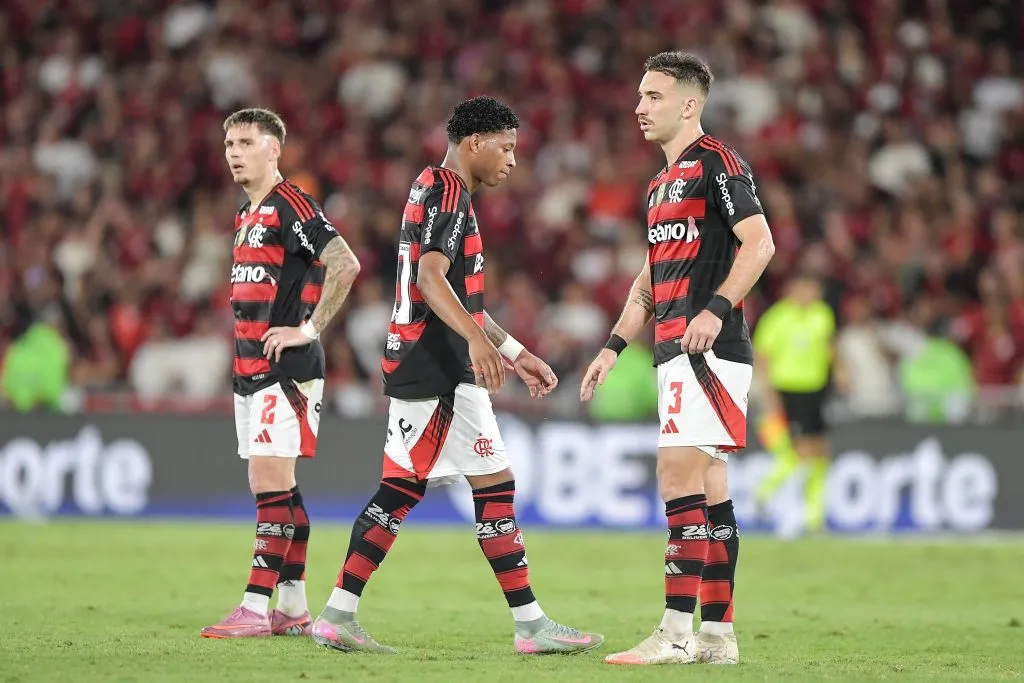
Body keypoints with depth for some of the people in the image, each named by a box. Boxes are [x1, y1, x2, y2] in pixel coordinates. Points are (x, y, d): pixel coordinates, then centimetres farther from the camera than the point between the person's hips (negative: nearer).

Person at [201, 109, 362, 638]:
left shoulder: (290, 206, -11)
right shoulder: (246, 216, 17)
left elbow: (345, 264, -21)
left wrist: (309, 330, -18)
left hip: (285, 369, -10)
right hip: (250, 370, 10)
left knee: (272, 483, -11)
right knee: (275, 487, 10)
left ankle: (257, 606, -13)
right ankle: (294, 609, 13)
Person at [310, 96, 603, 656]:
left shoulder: (431, 190, 22)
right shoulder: (448, 192, -11)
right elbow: (430, 278, -25)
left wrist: (516, 354, 30)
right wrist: (477, 338, -38)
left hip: (417, 371, 10)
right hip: (440, 374, -10)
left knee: (400, 492, 10)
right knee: (496, 487, -6)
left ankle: (338, 616, 7)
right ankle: (530, 625, -4)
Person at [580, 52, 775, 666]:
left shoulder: (717, 163, -7)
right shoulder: (662, 184, 22)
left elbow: (760, 242, -17)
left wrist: (716, 309, -27)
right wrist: (613, 348, 24)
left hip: (708, 349, -10)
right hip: (677, 353, 10)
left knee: (680, 481, -15)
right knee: (707, 487, 9)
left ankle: (675, 632, -17)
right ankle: (717, 633, 10)